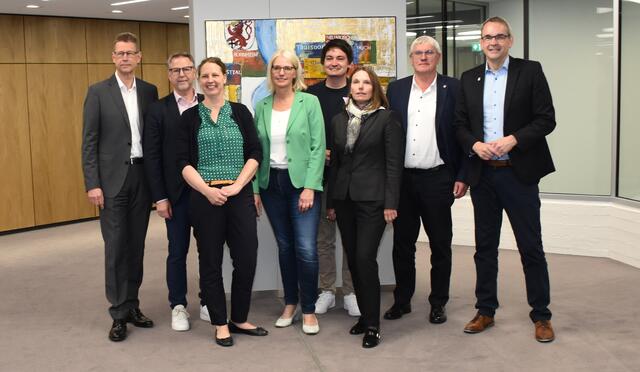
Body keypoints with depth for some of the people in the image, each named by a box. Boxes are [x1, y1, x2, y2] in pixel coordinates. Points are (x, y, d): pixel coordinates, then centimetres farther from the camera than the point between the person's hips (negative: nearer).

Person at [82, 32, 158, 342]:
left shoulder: (149, 91, 9)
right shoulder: (98, 92, -1)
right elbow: (89, 142, -4)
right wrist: (92, 184, -11)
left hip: (143, 176, 3)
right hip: (112, 179, -3)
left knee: (136, 245, 10)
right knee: (115, 246, -1)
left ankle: (132, 305, 21)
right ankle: (119, 313, 8)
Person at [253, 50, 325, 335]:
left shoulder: (309, 102, -2)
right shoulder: (262, 106, 8)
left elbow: (318, 147, -6)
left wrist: (310, 187, -13)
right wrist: (254, 189, 4)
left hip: (301, 183, -3)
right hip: (271, 183, 4)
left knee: (306, 249, -7)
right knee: (284, 246, 11)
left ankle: (309, 310, 7)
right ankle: (290, 303, 25)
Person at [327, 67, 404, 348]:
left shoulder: (386, 119, -2)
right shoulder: (339, 120, 12)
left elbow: (394, 163, -5)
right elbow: (335, 162, 13)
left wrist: (390, 203, -11)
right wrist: (331, 202, 11)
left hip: (372, 198, -5)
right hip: (344, 198, 5)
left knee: (365, 258, -11)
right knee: (353, 260, 8)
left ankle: (372, 324, 0)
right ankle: (365, 314, 22)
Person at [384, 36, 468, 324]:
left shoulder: (452, 88, 0)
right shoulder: (396, 89, 7)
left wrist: (462, 176, -6)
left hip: (438, 178, -2)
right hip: (402, 178, 2)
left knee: (440, 245, 7)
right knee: (402, 243, 10)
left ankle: (438, 303, 20)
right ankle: (402, 300, 23)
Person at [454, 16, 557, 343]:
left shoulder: (530, 71, -1)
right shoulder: (469, 79, 10)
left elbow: (546, 119, -6)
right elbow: (460, 124, 9)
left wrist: (513, 140, -18)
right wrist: (475, 144, -10)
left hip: (519, 172, -3)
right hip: (482, 174, 4)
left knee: (531, 247, 3)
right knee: (484, 247, 11)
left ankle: (541, 315, 16)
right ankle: (485, 310, 24)